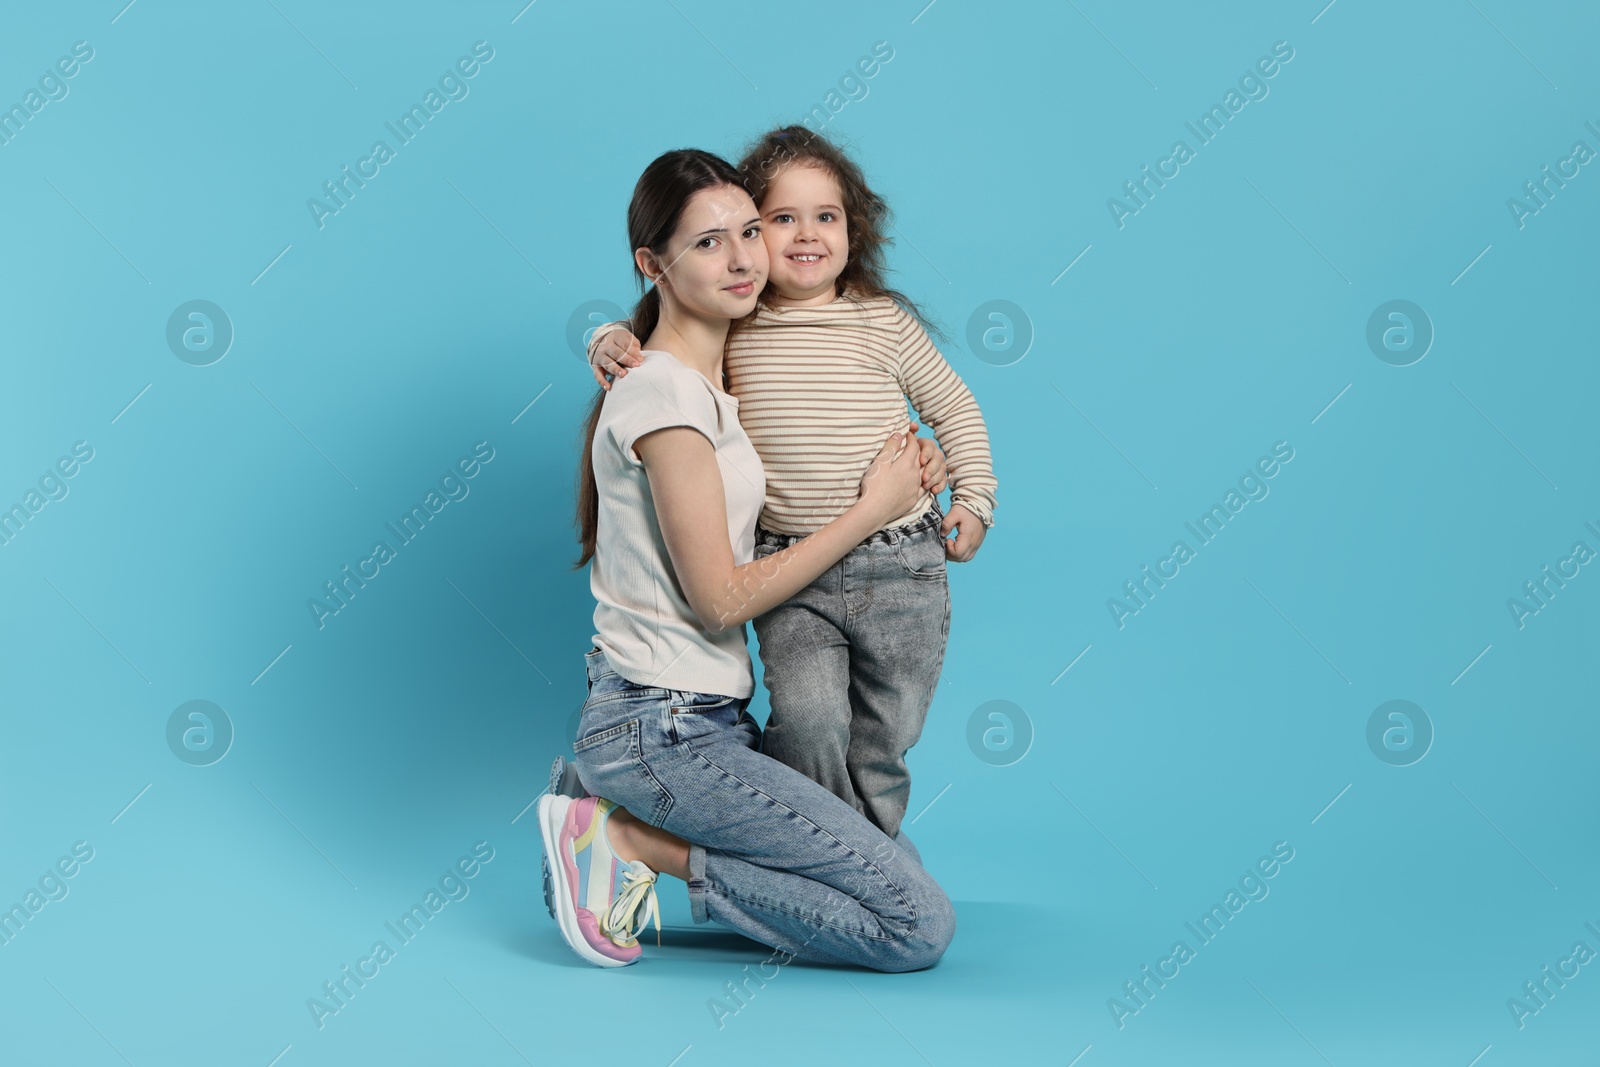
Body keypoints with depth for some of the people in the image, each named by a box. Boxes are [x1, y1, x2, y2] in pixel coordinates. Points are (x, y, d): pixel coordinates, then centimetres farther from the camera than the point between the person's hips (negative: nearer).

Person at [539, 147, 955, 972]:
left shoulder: (704, 383, 14)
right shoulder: (667, 393, -15)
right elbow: (721, 599, -16)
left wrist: (901, 462, 8)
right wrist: (873, 507, -9)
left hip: (704, 719, 10)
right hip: (662, 730, -10)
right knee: (921, 925, -12)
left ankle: (630, 825, 8)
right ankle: (633, 840, -7)